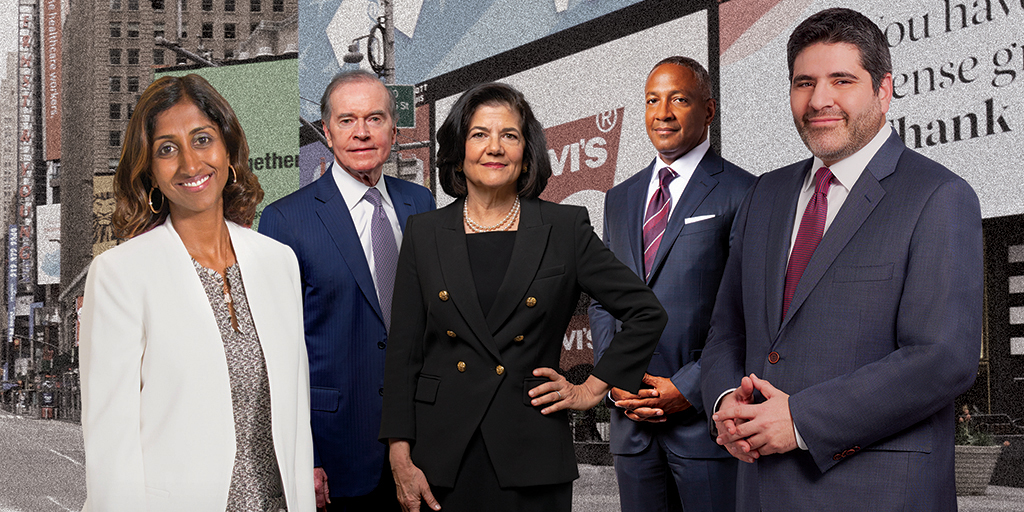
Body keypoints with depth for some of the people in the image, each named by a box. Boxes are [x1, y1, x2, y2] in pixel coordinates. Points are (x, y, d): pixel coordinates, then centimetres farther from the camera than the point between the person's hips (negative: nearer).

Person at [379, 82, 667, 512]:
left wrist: (592, 389, 4)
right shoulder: (425, 233, 6)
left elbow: (646, 314, 8)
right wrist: (401, 460, -2)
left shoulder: (565, 229, 2)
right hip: (442, 455, 1)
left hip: (531, 455, -1)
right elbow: (403, 352, 4)